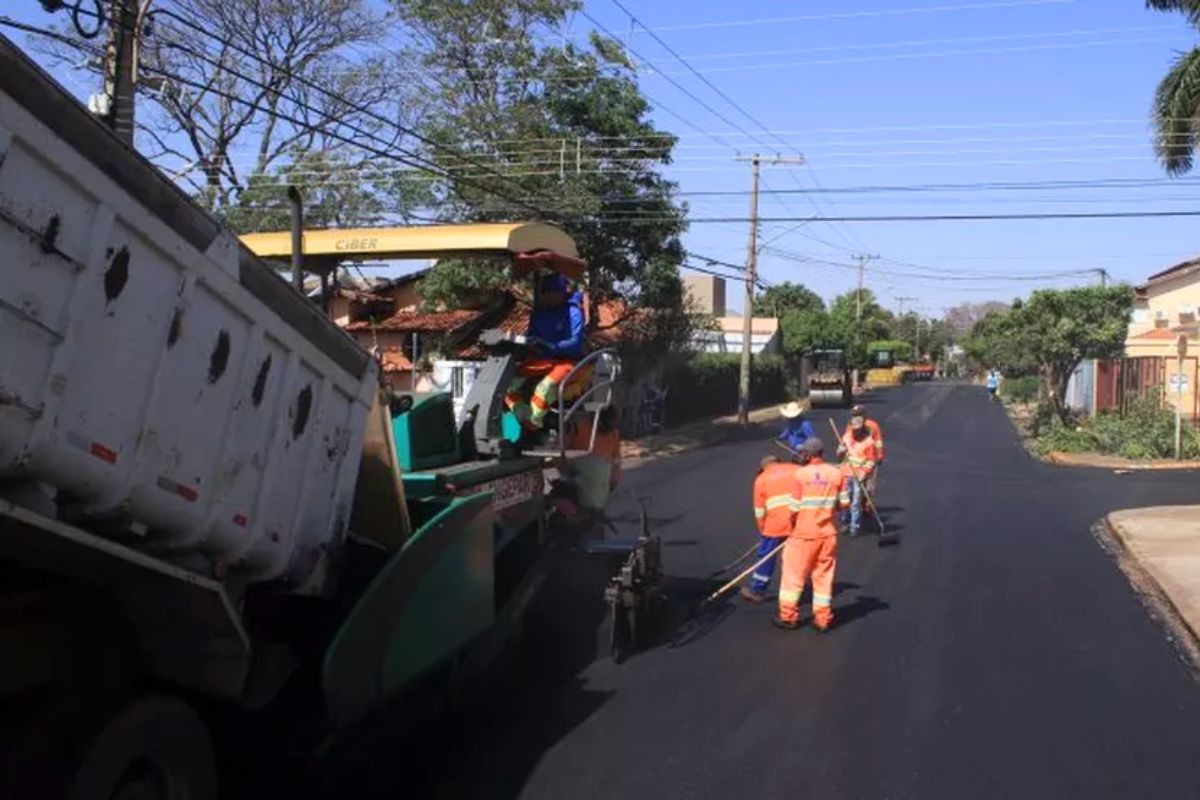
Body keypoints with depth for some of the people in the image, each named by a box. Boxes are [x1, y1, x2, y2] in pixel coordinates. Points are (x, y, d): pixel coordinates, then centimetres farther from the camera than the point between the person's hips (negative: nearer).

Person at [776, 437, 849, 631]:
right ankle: (822, 619, 18)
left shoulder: (801, 474, -13)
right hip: (828, 533, 3)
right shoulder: (837, 473, -3)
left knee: (794, 573, 10)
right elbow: (844, 502, 0)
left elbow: (795, 507, -11)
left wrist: (793, 526, 6)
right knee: (824, 575, 13)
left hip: (804, 534, -3)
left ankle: (788, 616, 16)